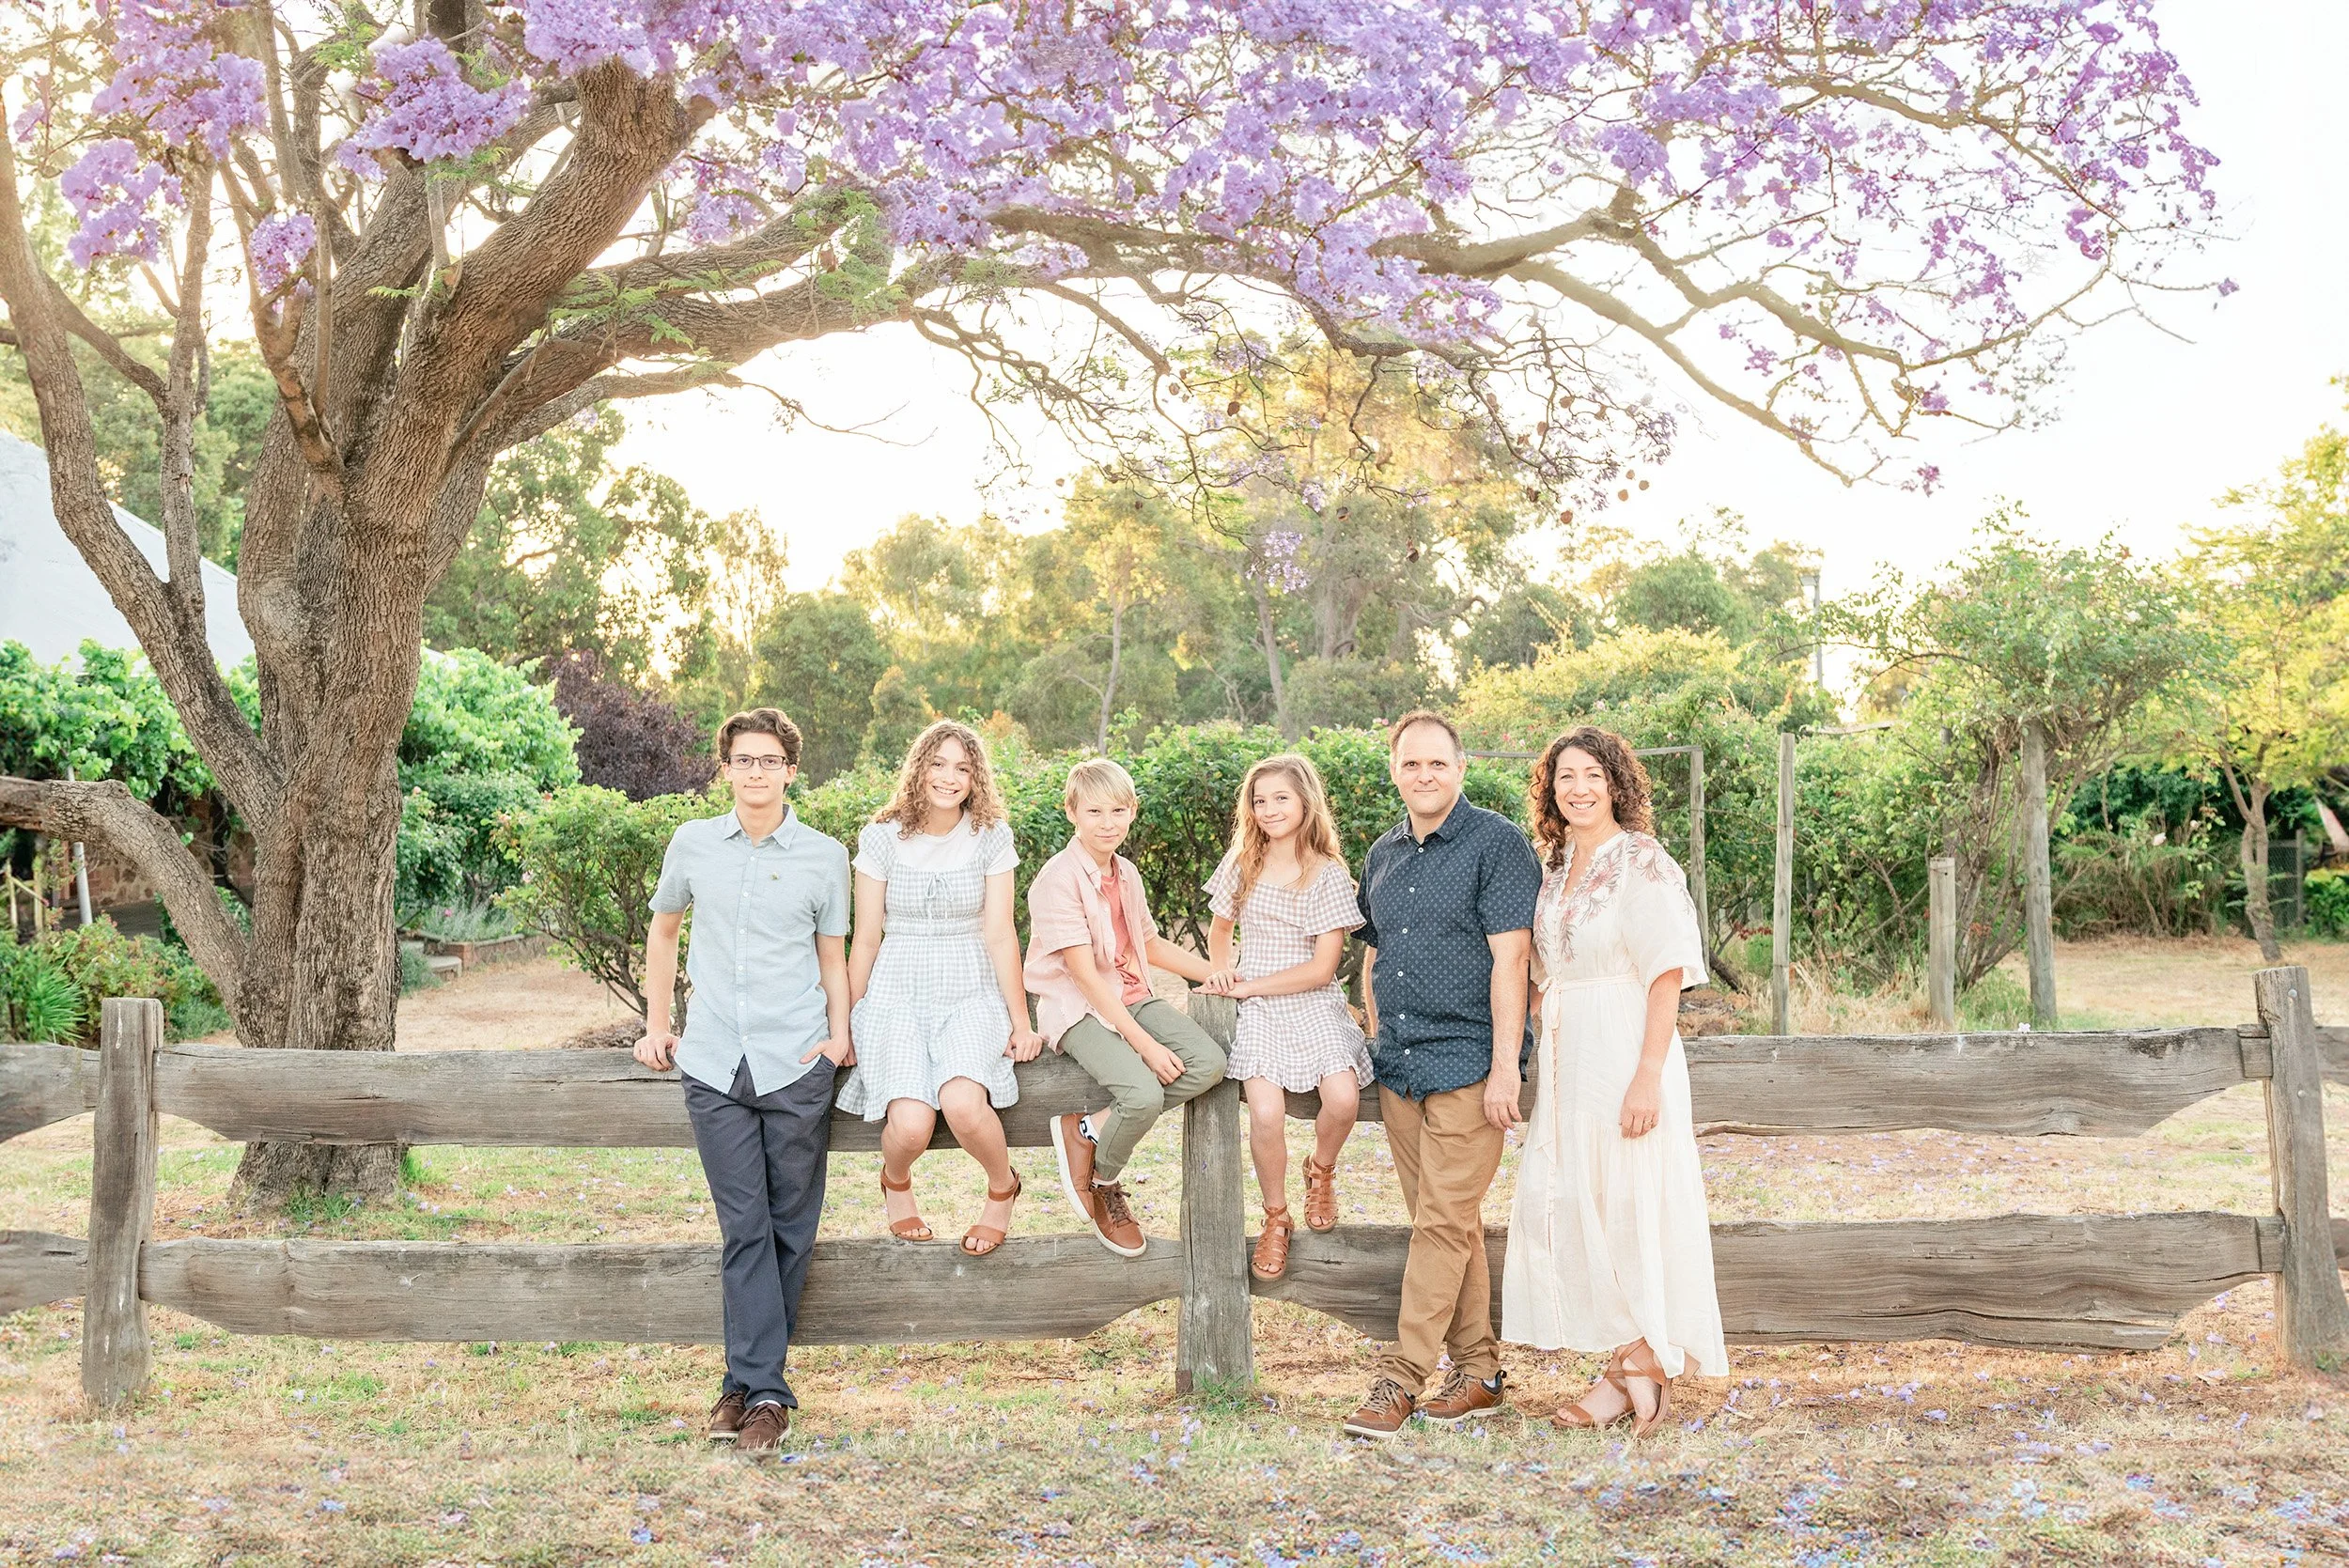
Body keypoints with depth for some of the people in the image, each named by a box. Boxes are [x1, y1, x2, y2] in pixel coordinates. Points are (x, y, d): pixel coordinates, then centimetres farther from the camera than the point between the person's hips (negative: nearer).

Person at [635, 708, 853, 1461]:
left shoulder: (825, 856, 4)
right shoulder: (692, 844, 8)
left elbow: (832, 955, 11)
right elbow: (663, 930, 21)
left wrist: (839, 1033, -3)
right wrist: (657, 1024, 17)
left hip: (797, 1063, -1)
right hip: (714, 1062, 1)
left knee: (788, 1228, 3)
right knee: (743, 1229, 1)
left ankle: (754, 1384, 13)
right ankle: (761, 1389, 4)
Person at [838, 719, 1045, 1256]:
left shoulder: (991, 836, 1)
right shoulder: (882, 837, 0)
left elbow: (999, 935, 2)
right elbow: (866, 939, 5)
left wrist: (1021, 1021, 0)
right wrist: (847, 1025, 8)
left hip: (972, 994, 0)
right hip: (897, 994, 0)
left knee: (962, 1103, -30)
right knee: (911, 1124, -24)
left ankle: (1003, 1185, 4)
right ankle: (896, 1180, 15)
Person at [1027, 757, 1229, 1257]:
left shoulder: (1126, 873, 10)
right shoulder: (1059, 878, -15)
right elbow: (1084, 973, -20)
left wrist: (1217, 973, 11)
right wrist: (1145, 1044, -23)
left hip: (1132, 998, 8)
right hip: (1078, 1009, -8)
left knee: (1209, 1063, -17)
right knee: (1144, 1093, -30)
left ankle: (1088, 1131, -7)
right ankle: (1102, 1184, 2)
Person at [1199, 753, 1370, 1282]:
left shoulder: (1328, 875, -3)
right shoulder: (1242, 864, 8)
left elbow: (1321, 968, -8)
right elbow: (1219, 931, 23)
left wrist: (1246, 986, -10)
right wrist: (1221, 969, 1)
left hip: (1313, 1004, -1)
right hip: (1257, 1010, 1)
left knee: (1342, 1098, -28)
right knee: (1266, 1113, -24)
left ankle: (1321, 1170, 8)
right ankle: (1276, 1218, 2)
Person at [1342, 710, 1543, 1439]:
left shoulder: (1496, 843, -7)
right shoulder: (1382, 856, 13)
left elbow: (1509, 960, -13)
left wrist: (1505, 1068, -17)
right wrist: (1378, 1040, 15)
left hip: (1466, 1063, -7)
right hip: (1398, 1064, 7)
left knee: (1444, 1222, -7)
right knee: (1449, 1222, 11)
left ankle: (1401, 1379, -4)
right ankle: (1478, 1369, 19)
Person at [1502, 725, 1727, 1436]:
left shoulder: (1644, 864, -9)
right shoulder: (1556, 870, 13)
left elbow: (1666, 977, -14)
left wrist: (1648, 1076, -21)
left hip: (1625, 1057, -8)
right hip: (1567, 1062, 8)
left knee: (1629, 1207, -4)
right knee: (1571, 1208, 6)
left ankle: (1647, 1365, 9)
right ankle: (1623, 1371, 16)